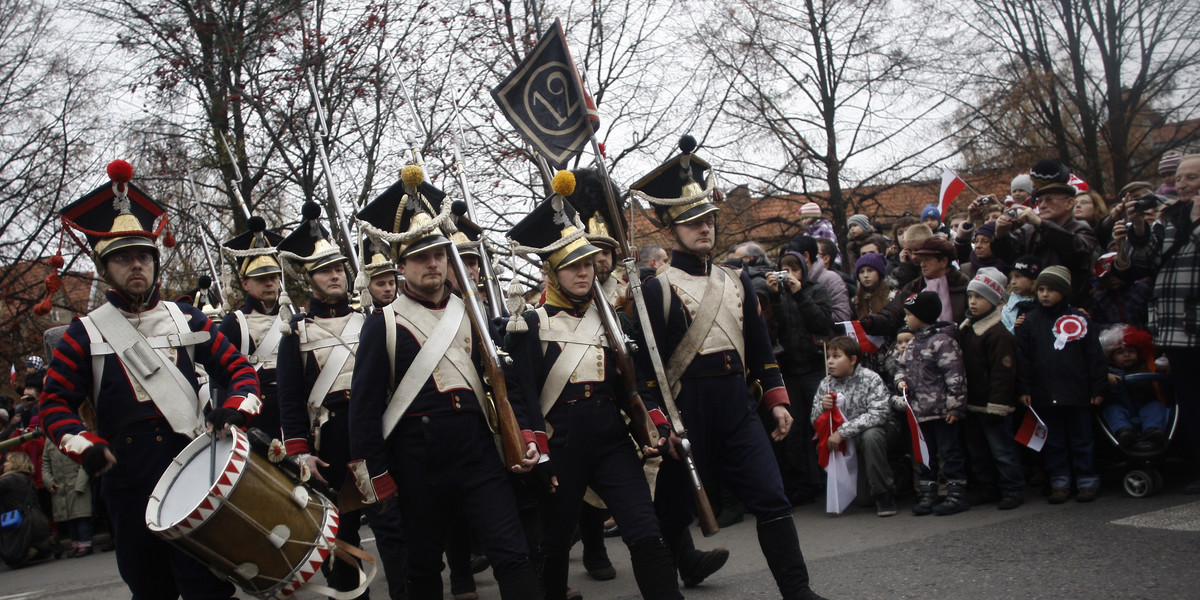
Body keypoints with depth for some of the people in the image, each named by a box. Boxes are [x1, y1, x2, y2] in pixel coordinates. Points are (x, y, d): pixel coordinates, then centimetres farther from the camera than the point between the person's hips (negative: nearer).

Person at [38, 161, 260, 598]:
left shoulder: (187, 321, 7)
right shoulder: (84, 335, 4)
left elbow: (238, 369, 8)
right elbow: (55, 403, 4)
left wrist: (234, 409, -13)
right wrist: (85, 444, -14)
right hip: (127, 476, 0)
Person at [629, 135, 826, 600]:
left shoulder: (737, 282, 12)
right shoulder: (657, 289, -5)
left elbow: (760, 347, 17)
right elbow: (648, 361, -8)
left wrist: (777, 400, 9)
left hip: (737, 406, 4)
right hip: (686, 409, -4)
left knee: (772, 498, -2)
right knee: (675, 507, 10)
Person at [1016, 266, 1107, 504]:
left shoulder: (1078, 319, 1)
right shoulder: (1029, 321, 5)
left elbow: (1094, 356, 2)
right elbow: (1022, 358, 4)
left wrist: (1098, 388, -1)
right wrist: (1024, 389, -1)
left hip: (1077, 393, -2)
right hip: (1044, 394, 2)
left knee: (1081, 439, 7)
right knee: (1053, 442, 9)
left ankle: (1087, 481, 17)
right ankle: (1059, 482, 17)